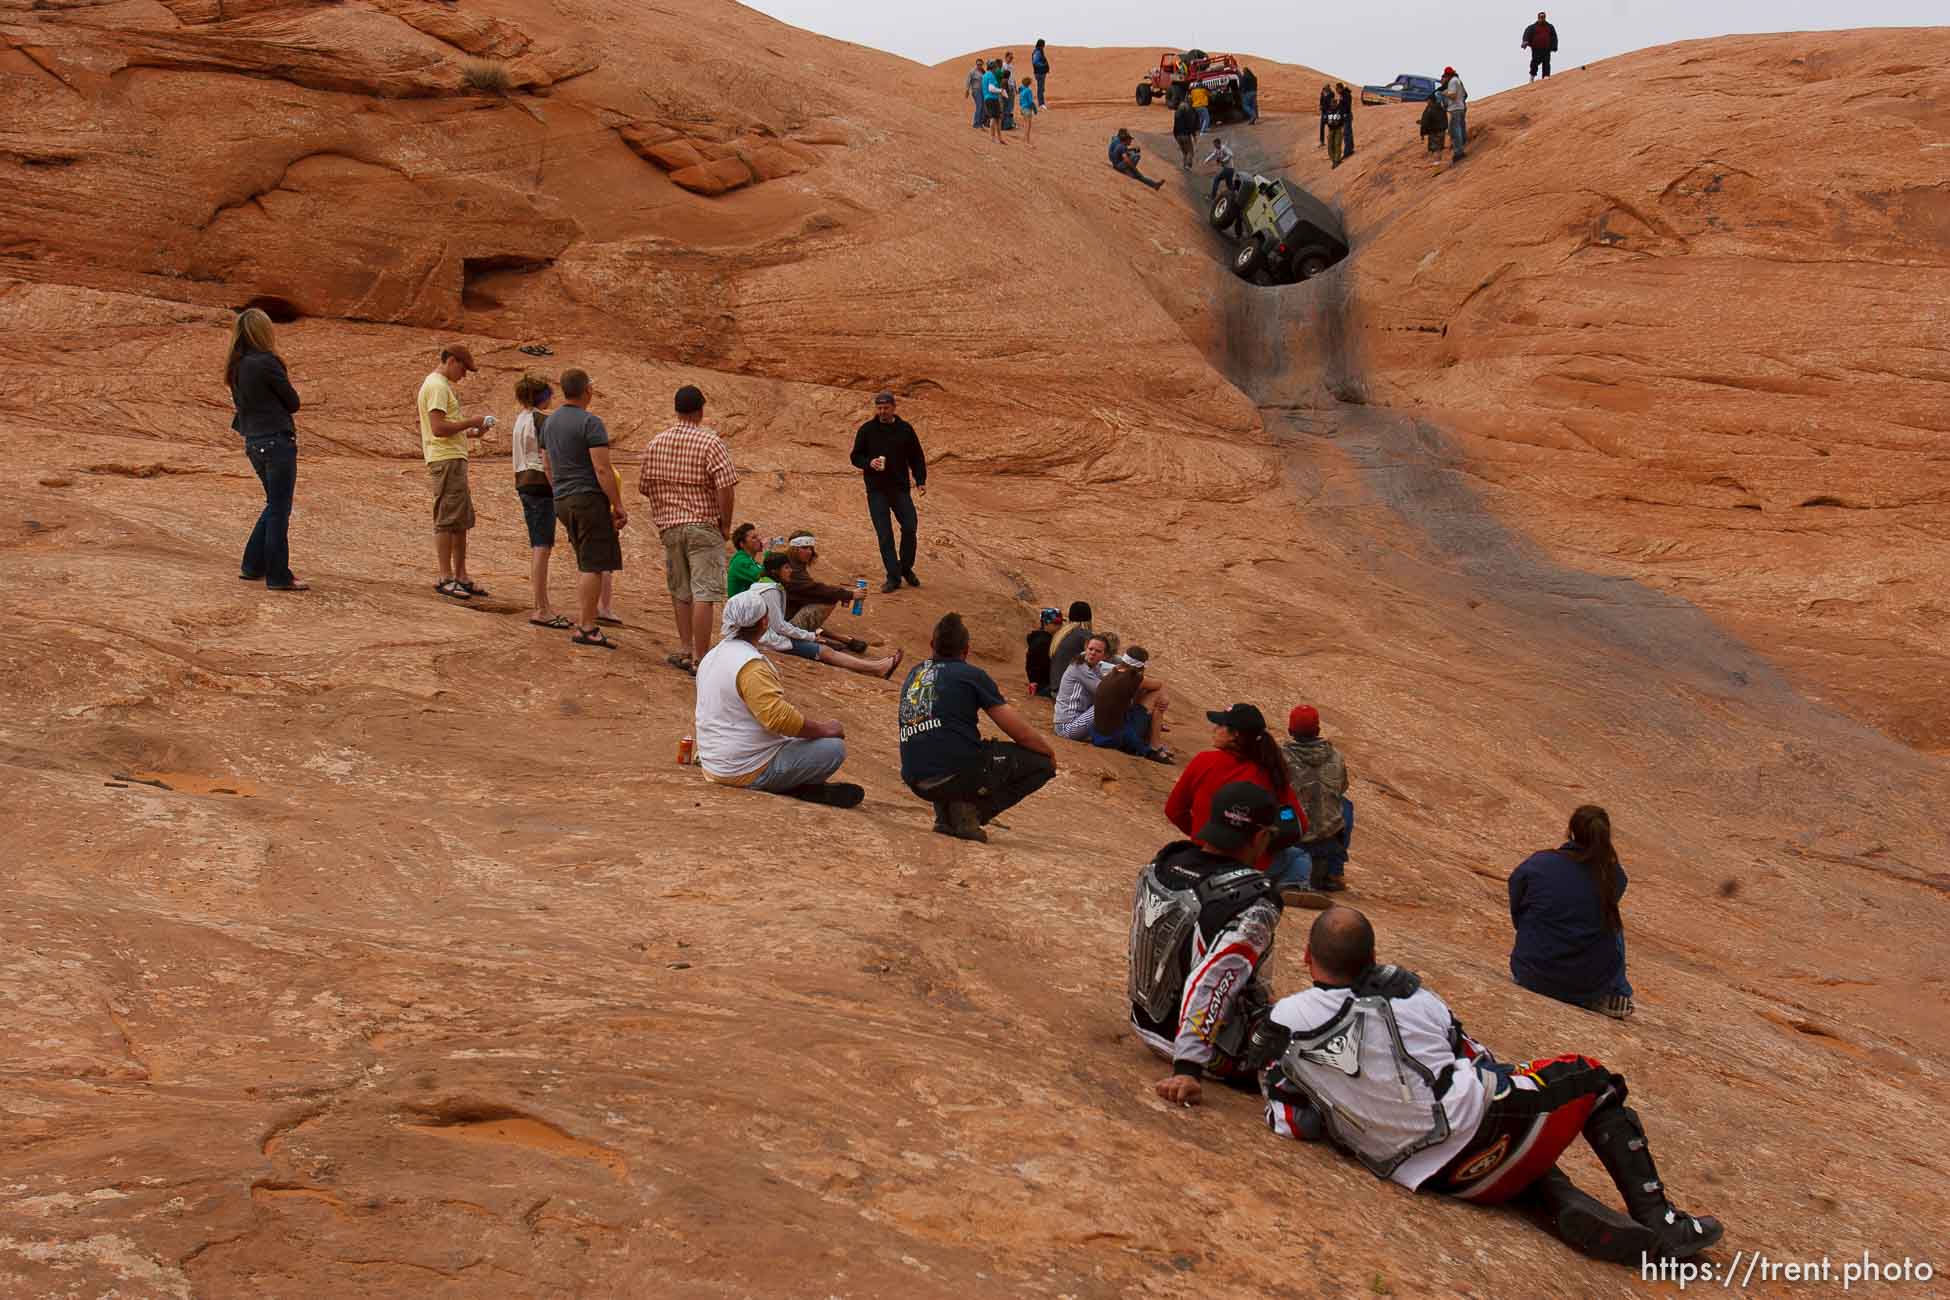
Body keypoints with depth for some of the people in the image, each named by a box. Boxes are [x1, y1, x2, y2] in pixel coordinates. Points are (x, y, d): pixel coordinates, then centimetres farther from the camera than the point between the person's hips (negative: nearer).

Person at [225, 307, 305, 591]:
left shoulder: (235, 367, 9)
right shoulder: (267, 363, -15)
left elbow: (241, 403, 15)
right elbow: (293, 402, -7)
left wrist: (259, 406, 1)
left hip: (254, 443, 8)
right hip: (277, 441, -8)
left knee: (274, 505, 21)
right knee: (279, 510, -1)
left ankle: (253, 566, 23)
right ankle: (278, 577, 2)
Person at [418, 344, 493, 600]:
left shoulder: (441, 385, 22)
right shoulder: (437, 386, -11)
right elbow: (438, 428, -20)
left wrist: (471, 433, 13)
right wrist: (471, 422, -13)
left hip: (454, 458, 11)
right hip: (446, 460, -11)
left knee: (462, 520, 12)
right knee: (447, 520, -9)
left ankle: (461, 577, 15)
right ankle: (446, 579, -7)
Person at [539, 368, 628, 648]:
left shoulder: (549, 423, 12)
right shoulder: (590, 422, -13)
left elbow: (548, 467, 19)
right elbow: (603, 470, -17)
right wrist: (618, 506, -13)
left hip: (563, 500, 8)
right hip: (590, 499, -8)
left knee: (584, 563, 17)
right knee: (593, 565, -4)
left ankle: (582, 620, 16)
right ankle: (586, 628, -4)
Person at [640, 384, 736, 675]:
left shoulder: (655, 444, 6)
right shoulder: (710, 442, -11)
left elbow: (644, 486, 12)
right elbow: (726, 488, -17)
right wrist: (726, 523, -5)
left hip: (669, 527, 5)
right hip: (704, 527, -5)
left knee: (681, 593, 18)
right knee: (704, 595, -5)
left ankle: (686, 651, 21)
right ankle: (700, 659, -6)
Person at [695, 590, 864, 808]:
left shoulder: (711, 657, 9)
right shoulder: (752, 666, -23)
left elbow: (696, 716, 21)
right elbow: (779, 717, -30)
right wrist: (823, 729, -16)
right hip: (749, 772, -10)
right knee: (834, 748, -12)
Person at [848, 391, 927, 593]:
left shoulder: (905, 429, 6)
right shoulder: (867, 430, 2)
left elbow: (916, 457, 12)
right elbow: (855, 457, 7)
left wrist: (920, 481, 1)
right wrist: (869, 463, -14)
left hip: (901, 488, 1)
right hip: (876, 491, -1)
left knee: (910, 527, -7)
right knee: (884, 535, -2)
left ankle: (906, 568, 16)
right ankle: (893, 577, 3)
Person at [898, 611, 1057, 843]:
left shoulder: (913, 675, 18)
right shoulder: (971, 675, 0)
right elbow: (1021, 733, 0)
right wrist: (1050, 753, 18)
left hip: (917, 783, 7)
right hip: (958, 774, -7)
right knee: (1042, 763, 5)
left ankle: (946, 814, 13)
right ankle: (970, 810, -7)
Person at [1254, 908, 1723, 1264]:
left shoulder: (1285, 1022, 1)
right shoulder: (1408, 993, 4)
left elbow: (1289, 1123, 4)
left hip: (1426, 1176, 2)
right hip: (1478, 1119, -2)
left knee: (1524, 1164, 30)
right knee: (1590, 1076, 23)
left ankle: (1571, 1213, 1)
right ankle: (1657, 1216, 14)